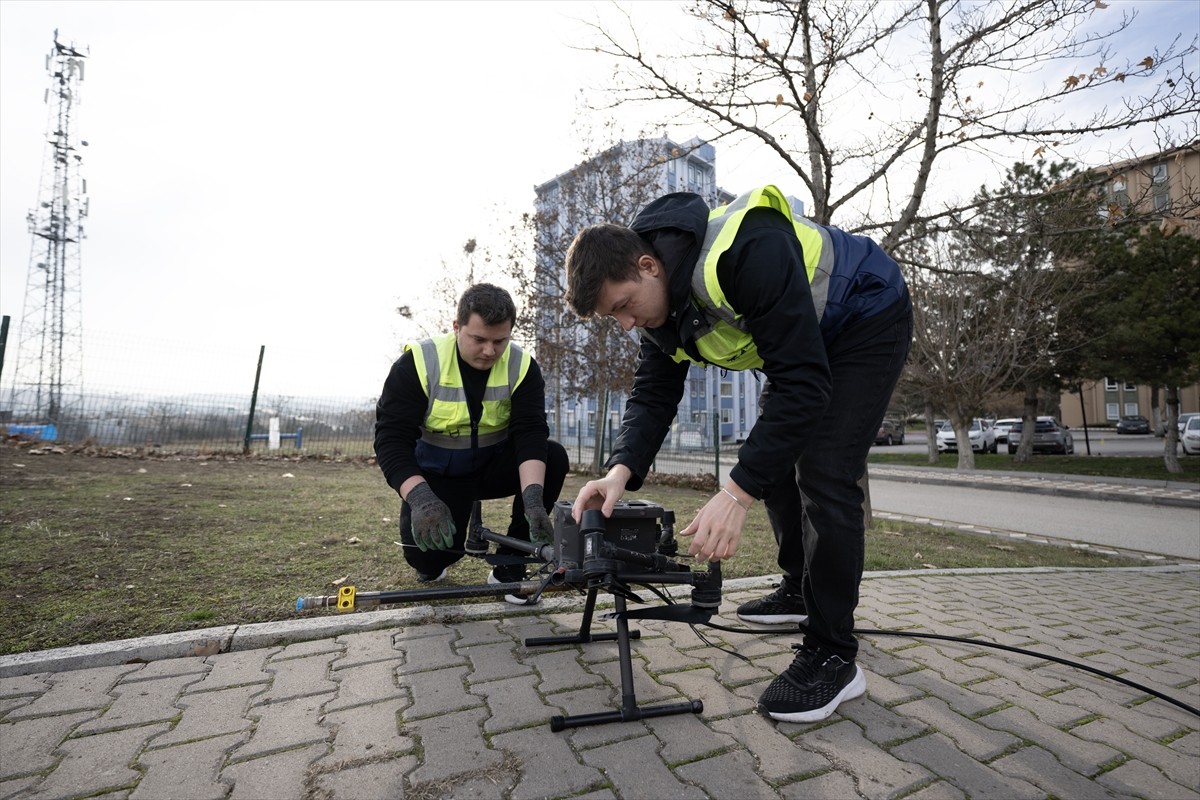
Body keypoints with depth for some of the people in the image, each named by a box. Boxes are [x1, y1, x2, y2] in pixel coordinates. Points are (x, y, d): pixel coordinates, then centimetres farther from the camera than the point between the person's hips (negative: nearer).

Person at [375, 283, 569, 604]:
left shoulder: (522, 366, -15)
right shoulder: (418, 363, -20)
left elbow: (531, 433, -24)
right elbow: (391, 437, -24)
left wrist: (533, 497, -41)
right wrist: (421, 498, -41)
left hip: (494, 464, 2)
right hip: (437, 472, -2)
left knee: (554, 456, -25)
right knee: (428, 552, -24)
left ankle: (509, 568, -11)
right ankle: (433, 566, 19)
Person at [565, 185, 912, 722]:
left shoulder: (746, 251, -38)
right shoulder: (657, 297, -11)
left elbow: (803, 382, -39)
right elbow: (653, 394, -11)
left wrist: (737, 493, -43)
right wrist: (622, 470, -28)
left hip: (870, 321, -8)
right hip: (806, 341, 9)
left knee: (823, 475, -18)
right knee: (772, 460, 9)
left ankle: (833, 657, -6)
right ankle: (802, 590, 28)